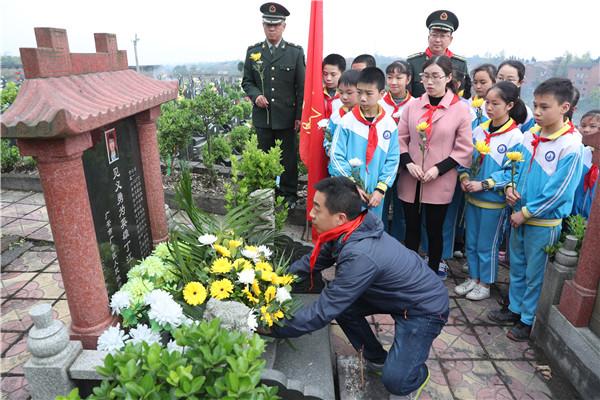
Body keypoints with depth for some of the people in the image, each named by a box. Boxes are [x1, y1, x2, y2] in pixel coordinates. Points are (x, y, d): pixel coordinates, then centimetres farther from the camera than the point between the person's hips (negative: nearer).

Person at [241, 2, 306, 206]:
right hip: (262, 116, 2)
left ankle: (289, 193, 23)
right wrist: (255, 95, -11)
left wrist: (299, 116, -4)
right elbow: (247, 81, 11)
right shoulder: (253, 51, 6)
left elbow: (301, 87, 0)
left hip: (286, 117, -2)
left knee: (288, 157, 8)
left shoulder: (296, 52, 0)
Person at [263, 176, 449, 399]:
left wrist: (274, 328, -22)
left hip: (426, 307, -8)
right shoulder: (348, 233, -12)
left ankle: (419, 374, 18)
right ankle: (376, 358, 20)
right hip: (398, 295, 8)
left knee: (395, 380, -17)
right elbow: (312, 261, 3)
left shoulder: (361, 255, -37)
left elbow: (323, 311, -31)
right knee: (341, 305, -2)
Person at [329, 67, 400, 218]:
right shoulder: (347, 121, -6)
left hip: (375, 195, 2)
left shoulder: (390, 124, 0)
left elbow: (392, 160, 1)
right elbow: (336, 157, -7)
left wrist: (380, 189, -7)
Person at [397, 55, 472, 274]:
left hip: (440, 183, -2)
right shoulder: (412, 106, 4)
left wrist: (438, 169, -14)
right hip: (410, 180, 3)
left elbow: (464, 150, -4)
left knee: (434, 230, 10)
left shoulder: (461, 109, -4)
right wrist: (408, 163, -9)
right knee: (411, 228, 13)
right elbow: (400, 139, 6)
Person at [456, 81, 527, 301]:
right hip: (472, 197, 5)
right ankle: (473, 278, 35)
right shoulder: (479, 130, 1)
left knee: (487, 245, 9)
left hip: (494, 201, -5)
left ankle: (485, 284, 28)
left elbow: (512, 172, -16)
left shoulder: (516, 137, -14)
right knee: (471, 242, 17)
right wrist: (464, 177, -8)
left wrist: (483, 184, -21)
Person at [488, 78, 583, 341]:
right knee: (517, 266, 20)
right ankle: (515, 308, 38)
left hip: (544, 222, -6)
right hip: (520, 216, 6)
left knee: (535, 273, 9)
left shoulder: (571, 146, -19)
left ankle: (528, 319, 27)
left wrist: (525, 213, -14)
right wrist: (511, 186, -6)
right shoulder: (531, 134, 0)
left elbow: (557, 191, -19)